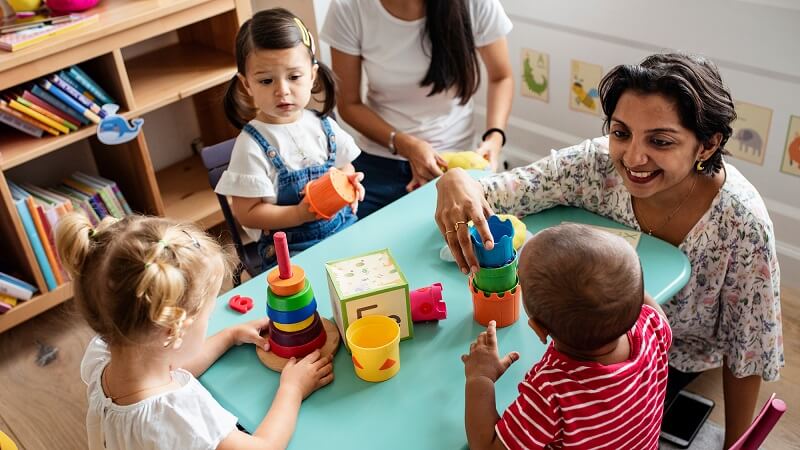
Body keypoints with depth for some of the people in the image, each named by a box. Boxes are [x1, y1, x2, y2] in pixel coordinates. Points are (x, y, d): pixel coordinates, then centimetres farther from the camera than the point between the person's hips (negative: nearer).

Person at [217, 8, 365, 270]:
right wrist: (301, 214, -21)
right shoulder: (252, 145, -11)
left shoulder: (324, 126, 4)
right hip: (291, 249, -5)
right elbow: (247, 214, -10)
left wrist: (351, 185, -3)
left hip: (345, 230, 5)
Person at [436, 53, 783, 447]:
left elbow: (747, 352, -17)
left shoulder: (742, 224, -30)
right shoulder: (596, 164, -26)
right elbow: (487, 193, -23)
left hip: (677, 357, -2)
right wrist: (455, 181, -47)